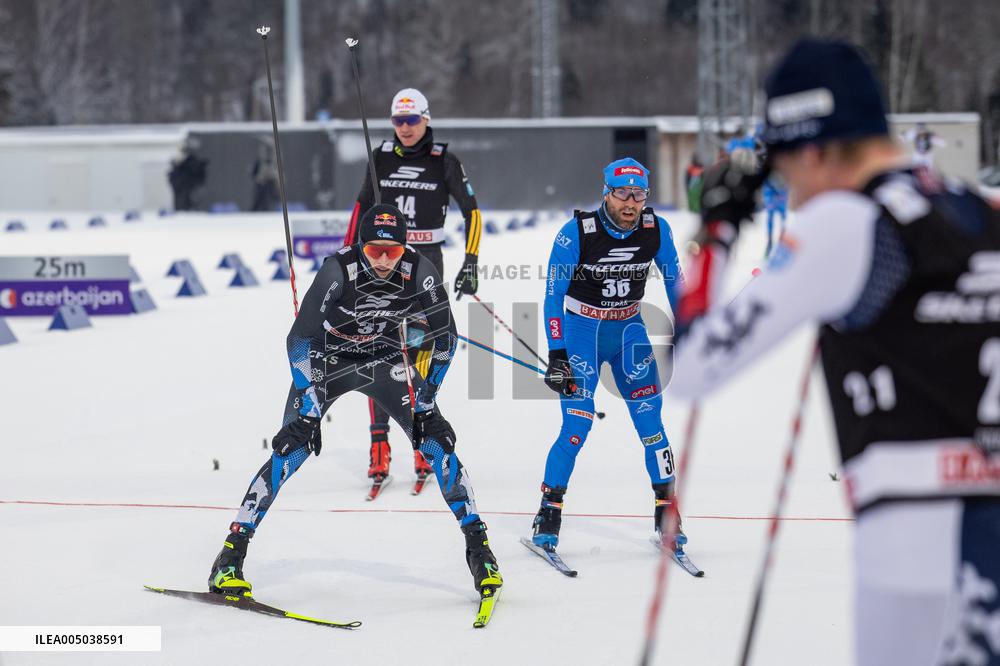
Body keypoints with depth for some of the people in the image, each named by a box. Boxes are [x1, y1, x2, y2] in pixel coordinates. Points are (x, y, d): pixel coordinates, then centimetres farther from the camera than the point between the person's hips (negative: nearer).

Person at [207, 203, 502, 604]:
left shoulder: (420, 273, -23)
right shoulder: (338, 271, -31)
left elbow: (444, 337, -9)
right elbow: (300, 339, -25)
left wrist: (425, 400, -11)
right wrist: (308, 408, -26)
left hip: (385, 359, 2)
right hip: (327, 356, -2)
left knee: (436, 441, -12)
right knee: (292, 448, -17)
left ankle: (477, 544, -1)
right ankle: (233, 551, -11)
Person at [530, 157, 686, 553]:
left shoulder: (656, 230, -9)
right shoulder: (576, 232, -19)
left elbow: (674, 280, 7)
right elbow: (553, 294, -14)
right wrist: (556, 354, -18)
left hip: (628, 330, 3)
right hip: (582, 330, -3)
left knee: (650, 422, -4)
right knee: (577, 427, -11)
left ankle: (666, 512, 8)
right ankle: (548, 515, 2)